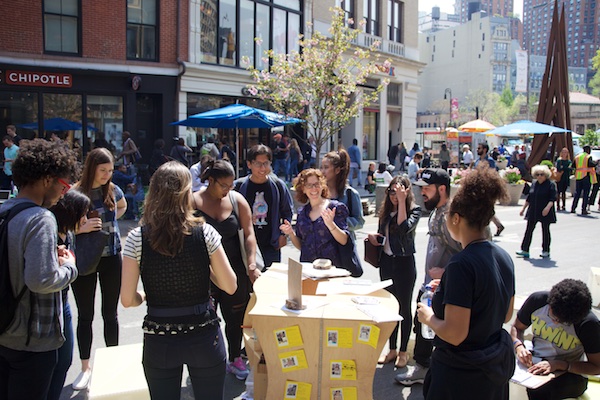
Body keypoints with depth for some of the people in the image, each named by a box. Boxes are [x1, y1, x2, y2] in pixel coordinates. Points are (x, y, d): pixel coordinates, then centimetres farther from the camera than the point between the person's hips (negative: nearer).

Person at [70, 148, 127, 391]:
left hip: (111, 257, 3)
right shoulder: (75, 193, -13)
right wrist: (81, 227, -29)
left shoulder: (113, 190, -1)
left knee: (110, 313, 13)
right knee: (85, 315, 8)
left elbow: (122, 206, 23)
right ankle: (85, 367, 22)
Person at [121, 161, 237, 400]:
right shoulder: (205, 232, -12)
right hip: (204, 338, 0)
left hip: (159, 341, 1)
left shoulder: (137, 238, -11)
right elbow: (230, 286, -7)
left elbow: (127, 299, -8)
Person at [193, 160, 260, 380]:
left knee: (235, 316, 13)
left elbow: (249, 234, -3)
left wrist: (251, 265, -13)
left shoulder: (237, 199, -1)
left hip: (235, 269, 3)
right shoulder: (193, 202, -8)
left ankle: (235, 359, 32)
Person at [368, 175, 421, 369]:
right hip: (387, 261, 5)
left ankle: (403, 351, 20)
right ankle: (392, 349, 26)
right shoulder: (386, 211, 6)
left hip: (404, 262, -5)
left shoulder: (414, 210, -8)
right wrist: (373, 238, -6)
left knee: (404, 308, 6)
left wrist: (402, 201, -24)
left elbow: (404, 227, -28)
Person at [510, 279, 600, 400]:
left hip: (570, 373, -3)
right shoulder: (537, 300, -11)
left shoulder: (589, 324, -19)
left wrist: (559, 365, -24)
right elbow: (516, 327, 5)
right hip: (533, 361, 3)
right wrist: (519, 346, -17)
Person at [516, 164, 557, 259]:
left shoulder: (551, 184, -6)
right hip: (533, 212, 5)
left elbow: (553, 198, -14)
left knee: (545, 230, 6)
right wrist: (523, 208, 17)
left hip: (545, 212, -5)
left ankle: (546, 251, 17)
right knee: (529, 230, 3)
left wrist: (548, 207, -29)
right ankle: (525, 250, 5)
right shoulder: (534, 184, 10)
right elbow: (529, 197, 16)